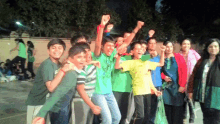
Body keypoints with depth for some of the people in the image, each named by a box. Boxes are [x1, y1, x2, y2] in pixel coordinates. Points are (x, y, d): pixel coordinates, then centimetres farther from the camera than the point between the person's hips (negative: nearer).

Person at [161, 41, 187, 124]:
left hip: (177, 87, -1)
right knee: (167, 107, 4)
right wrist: (164, 77, -6)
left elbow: (184, 72, -2)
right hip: (166, 87, 1)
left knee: (177, 108, 0)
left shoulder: (179, 57, 1)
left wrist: (182, 85, -8)